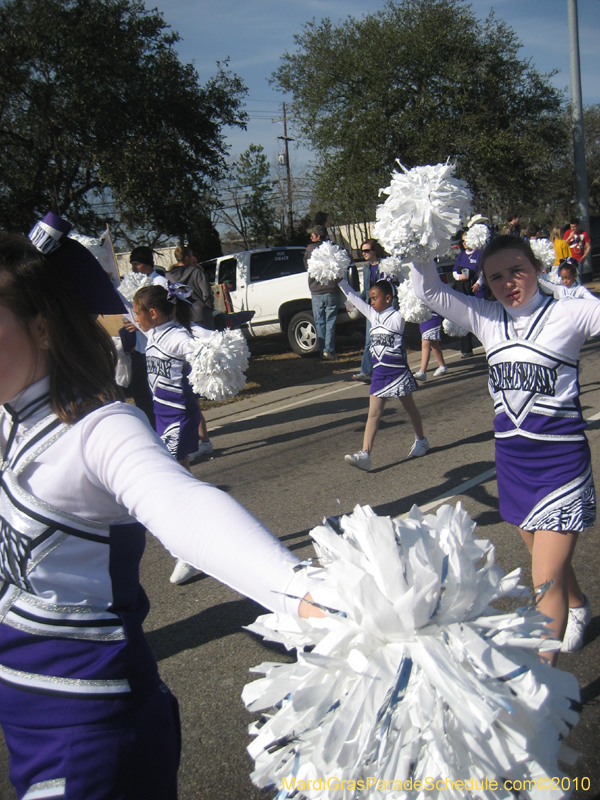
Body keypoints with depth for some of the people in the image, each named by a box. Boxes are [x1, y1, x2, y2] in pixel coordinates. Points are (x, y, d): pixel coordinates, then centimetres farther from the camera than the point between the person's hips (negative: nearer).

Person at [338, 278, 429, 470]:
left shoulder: (397, 317, -9)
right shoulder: (373, 315, 7)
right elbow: (353, 297, 11)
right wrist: (340, 280, 8)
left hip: (397, 370, -5)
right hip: (379, 372, 5)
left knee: (410, 407, 14)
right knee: (373, 413, -2)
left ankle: (421, 440, 36)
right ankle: (365, 454, -8)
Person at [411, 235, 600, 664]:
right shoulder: (486, 319, 3)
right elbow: (429, 290, 1)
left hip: (561, 457, -5)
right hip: (512, 457, 5)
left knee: (546, 581, -6)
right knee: (547, 555, 25)